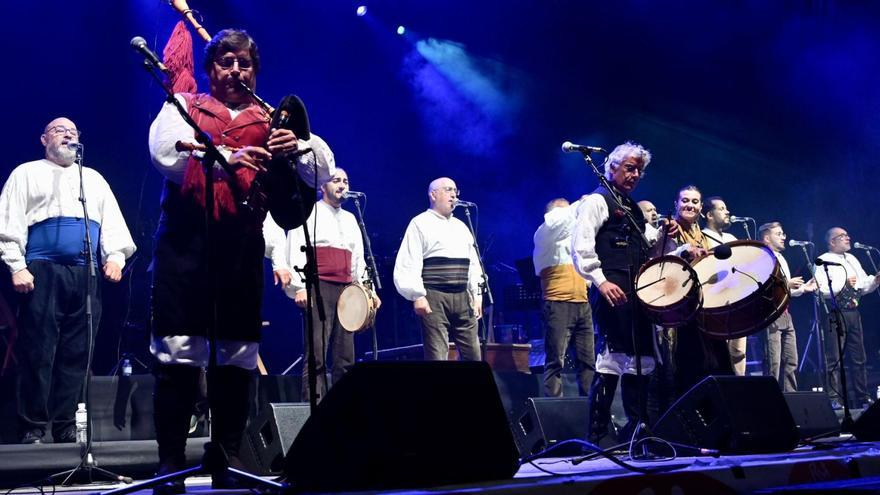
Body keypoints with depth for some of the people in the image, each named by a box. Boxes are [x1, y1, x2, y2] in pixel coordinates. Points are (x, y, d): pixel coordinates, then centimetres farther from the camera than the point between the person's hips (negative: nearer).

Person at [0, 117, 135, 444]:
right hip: (43, 272, -3)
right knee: (38, 353, -7)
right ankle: (33, 428, -2)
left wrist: (115, 256, -2)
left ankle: (65, 426, 6)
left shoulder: (94, 179, 26)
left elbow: (112, 222, 16)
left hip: (87, 276, 4)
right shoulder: (27, 174, 15)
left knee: (76, 354, 1)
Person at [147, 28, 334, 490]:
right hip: (186, 239, -2)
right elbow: (165, 152, -8)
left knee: (237, 356, 2)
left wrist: (298, 147, -20)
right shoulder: (183, 105, 14)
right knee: (178, 352, -6)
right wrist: (225, 158, -25)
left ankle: (229, 461, 11)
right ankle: (170, 461, 2)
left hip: (243, 244, 2)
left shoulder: (272, 123, 17)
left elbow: (324, 170, 4)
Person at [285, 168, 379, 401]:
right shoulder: (309, 213, 4)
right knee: (317, 353, -13)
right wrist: (300, 287, -17)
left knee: (346, 356, 4)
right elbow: (296, 251, -5)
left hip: (347, 291, 7)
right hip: (319, 288, -6)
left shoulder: (350, 219, 24)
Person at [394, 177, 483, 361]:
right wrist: (417, 296, -15)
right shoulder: (420, 224, 1)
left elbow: (473, 263, 22)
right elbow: (409, 264, -7)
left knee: (473, 353, 4)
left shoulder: (461, 227, 22)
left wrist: (477, 295, 13)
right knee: (437, 356, -8)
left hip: (462, 298, 6)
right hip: (434, 298, -6)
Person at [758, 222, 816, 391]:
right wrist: (785, 284, -22)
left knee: (790, 363, 10)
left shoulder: (781, 259, 21)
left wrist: (803, 288, 13)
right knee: (773, 364, -9)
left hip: (785, 315, 9)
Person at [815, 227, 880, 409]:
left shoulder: (852, 259, 19)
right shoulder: (823, 262, -5)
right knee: (834, 359, -6)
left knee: (859, 358, 10)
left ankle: (863, 398, 16)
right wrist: (844, 283, -15)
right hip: (834, 314, -7)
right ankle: (834, 399, -2)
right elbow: (821, 290, -17)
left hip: (853, 312, 7)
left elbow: (864, 285, 20)